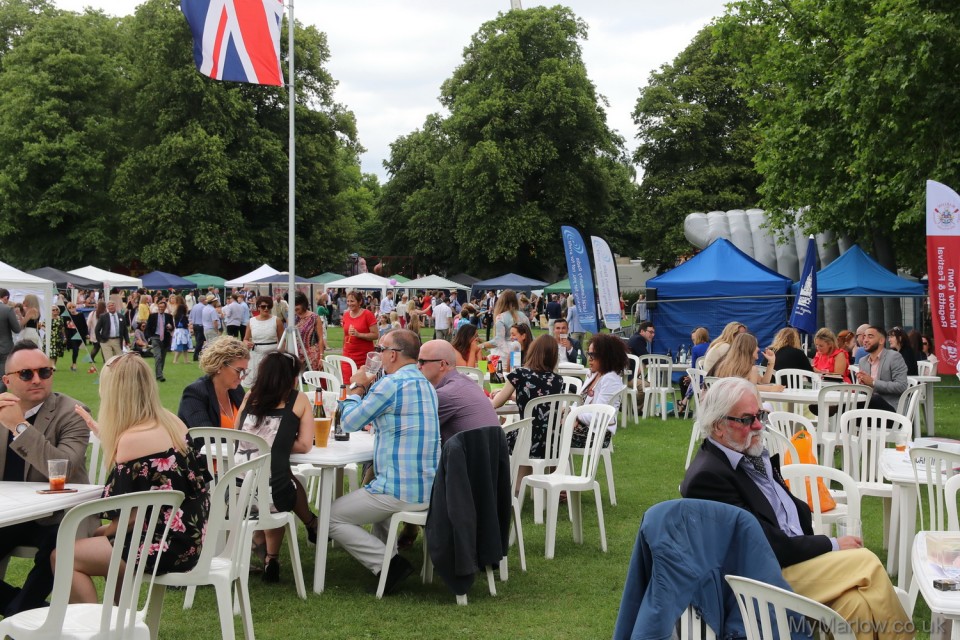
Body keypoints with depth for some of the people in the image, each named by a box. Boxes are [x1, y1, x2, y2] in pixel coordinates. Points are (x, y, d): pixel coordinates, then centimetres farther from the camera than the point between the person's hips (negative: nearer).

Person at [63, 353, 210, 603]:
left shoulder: (133, 439, -19)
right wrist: (105, 433, 21)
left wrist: (102, 535, 4)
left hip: (168, 547, -9)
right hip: (189, 539, 9)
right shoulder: (171, 423, 5)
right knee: (97, 535, 29)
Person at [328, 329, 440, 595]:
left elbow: (349, 423, -6)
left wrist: (356, 388, 9)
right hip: (429, 488, 9)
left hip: (401, 491, -9)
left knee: (332, 517, 4)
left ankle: (387, 563, -7)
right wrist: (366, 389, 20)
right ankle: (385, 554, 26)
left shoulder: (391, 384, -16)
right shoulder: (425, 384, 13)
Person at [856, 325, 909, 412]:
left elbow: (901, 386, -13)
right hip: (871, 403, 5)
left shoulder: (894, 357, -5)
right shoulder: (862, 361, 15)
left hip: (891, 406, -5)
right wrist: (862, 384, -5)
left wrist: (873, 382, -16)